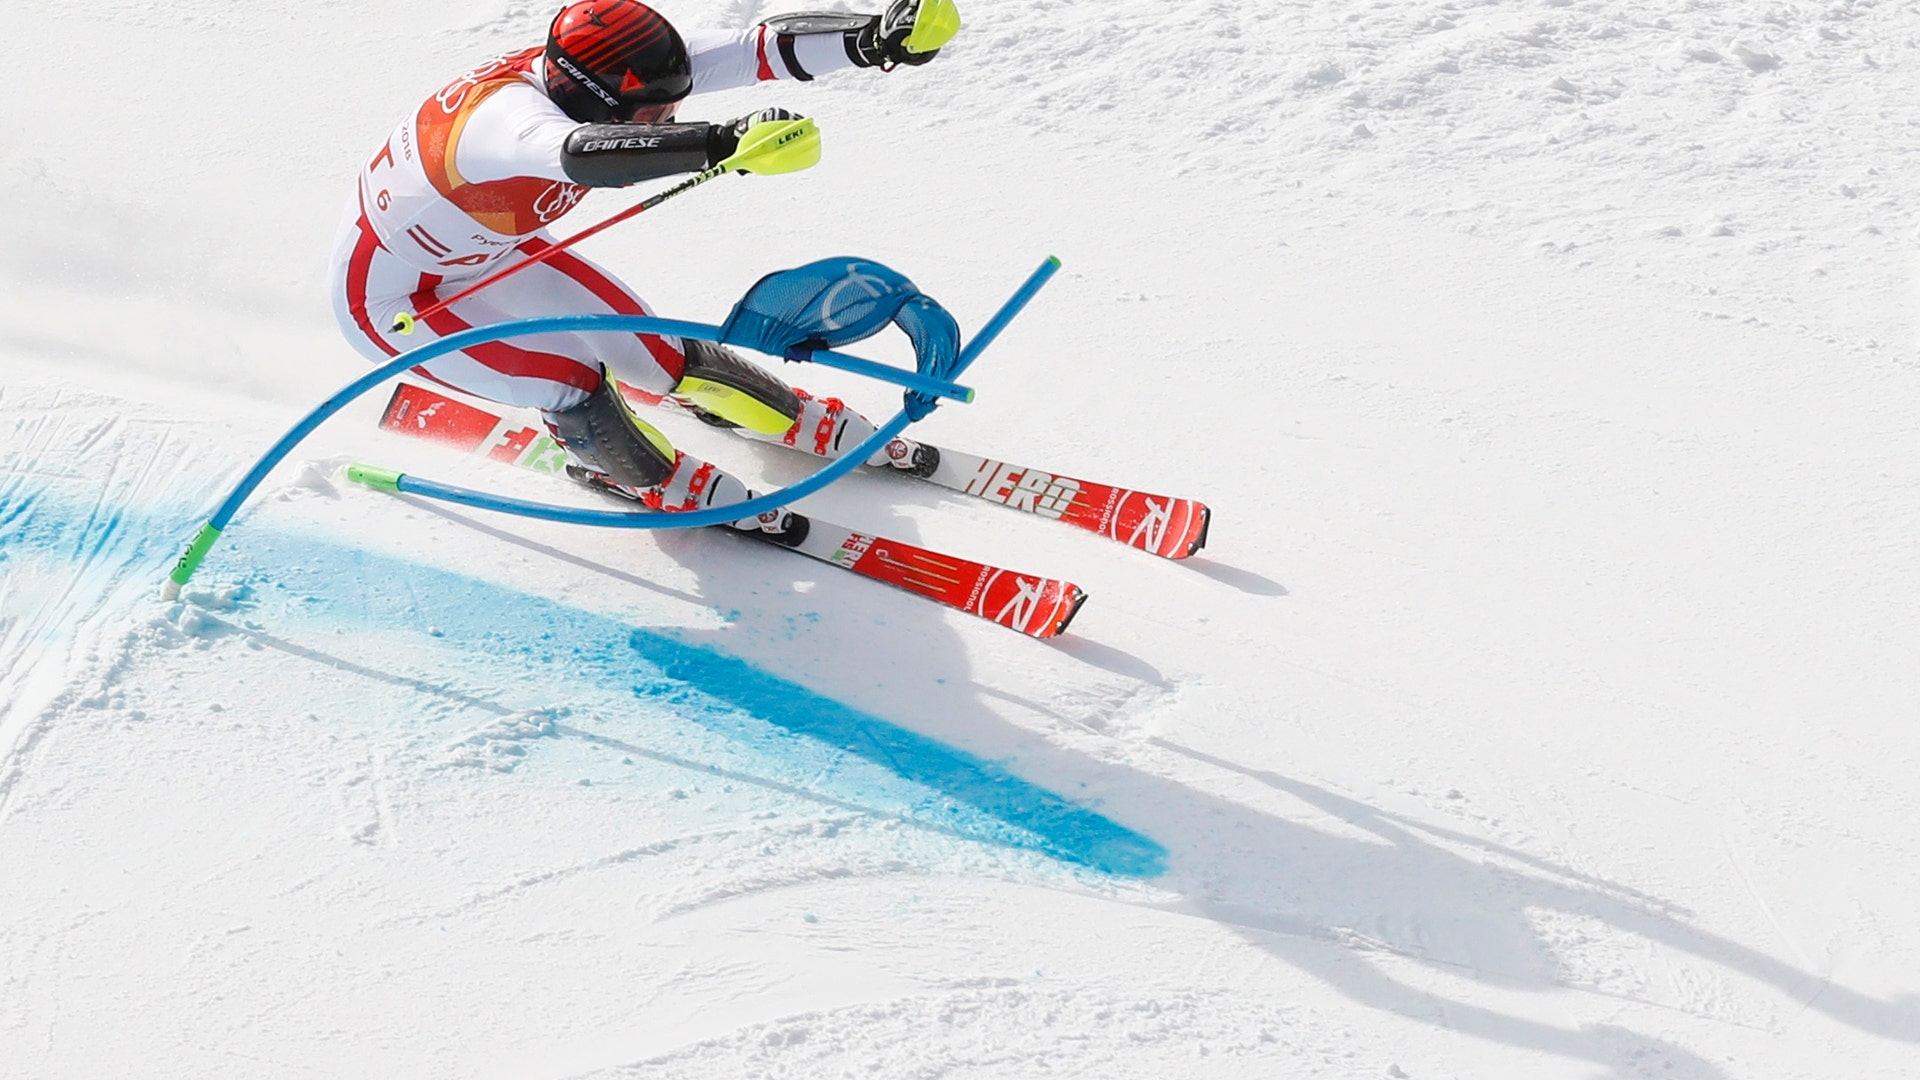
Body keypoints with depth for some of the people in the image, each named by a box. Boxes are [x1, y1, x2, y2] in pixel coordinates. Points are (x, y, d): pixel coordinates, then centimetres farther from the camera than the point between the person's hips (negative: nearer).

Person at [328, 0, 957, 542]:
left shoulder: (607, 72, -21)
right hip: (391, 295, -6)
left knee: (652, 352, 2)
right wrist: (724, 143, -78)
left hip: (488, 254, 6)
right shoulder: (504, 114, -41)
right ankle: (666, 486, 9)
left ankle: (815, 426, 18)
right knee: (572, 386, -18)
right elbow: (576, 152, -64)